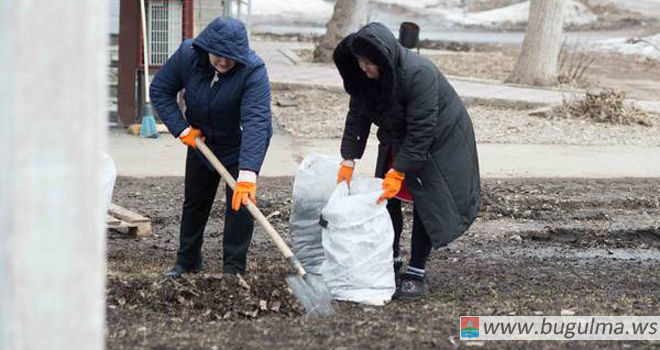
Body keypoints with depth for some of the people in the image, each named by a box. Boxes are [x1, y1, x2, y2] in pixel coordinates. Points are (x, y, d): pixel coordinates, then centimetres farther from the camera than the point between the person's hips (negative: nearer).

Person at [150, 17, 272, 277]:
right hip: (201, 139, 4)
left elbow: (256, 122, -45)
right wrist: (181, 128, -18)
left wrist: (247, 173, -54)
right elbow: (160, 89, -8)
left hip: (242, 144, -4)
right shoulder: (188, 56, -23)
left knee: (241, 202, -12)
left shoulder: (253, 71, -36)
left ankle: (233, 269, -1)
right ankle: (187, 262, 30)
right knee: (195, 201, 14)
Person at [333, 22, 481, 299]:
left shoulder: (418, 74, -35)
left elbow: (421, 131, -33)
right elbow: (357, 116, -6)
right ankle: (391, 264, 18)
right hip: (397, 139, 7)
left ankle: (416, 274, -1)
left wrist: (399, 171, -33)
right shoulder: (364, 76, -14)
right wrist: (348, 160, -13)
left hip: (439, 140, -7)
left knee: (425, 202, -8)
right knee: (388, 199, 4)